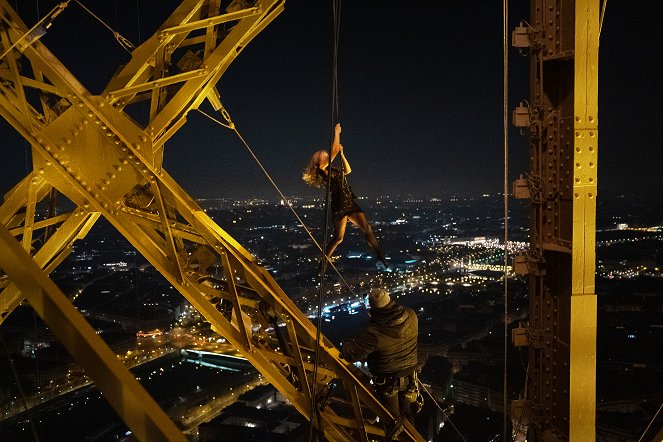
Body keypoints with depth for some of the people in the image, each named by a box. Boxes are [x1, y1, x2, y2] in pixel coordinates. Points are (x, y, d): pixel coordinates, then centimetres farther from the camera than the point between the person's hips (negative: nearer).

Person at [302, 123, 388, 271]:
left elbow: (348, 170, 28)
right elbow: (334, 150, -9)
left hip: (350, 204, 7)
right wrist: (336, 132, 2)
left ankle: (380, 256, -3)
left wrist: (341, 153, 21)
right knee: (338, 238, -7)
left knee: (367, 228, -5)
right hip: (339, 207, -7)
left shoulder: (332, 170, 20)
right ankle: (323, 262, 8)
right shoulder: (321, 169, -3)